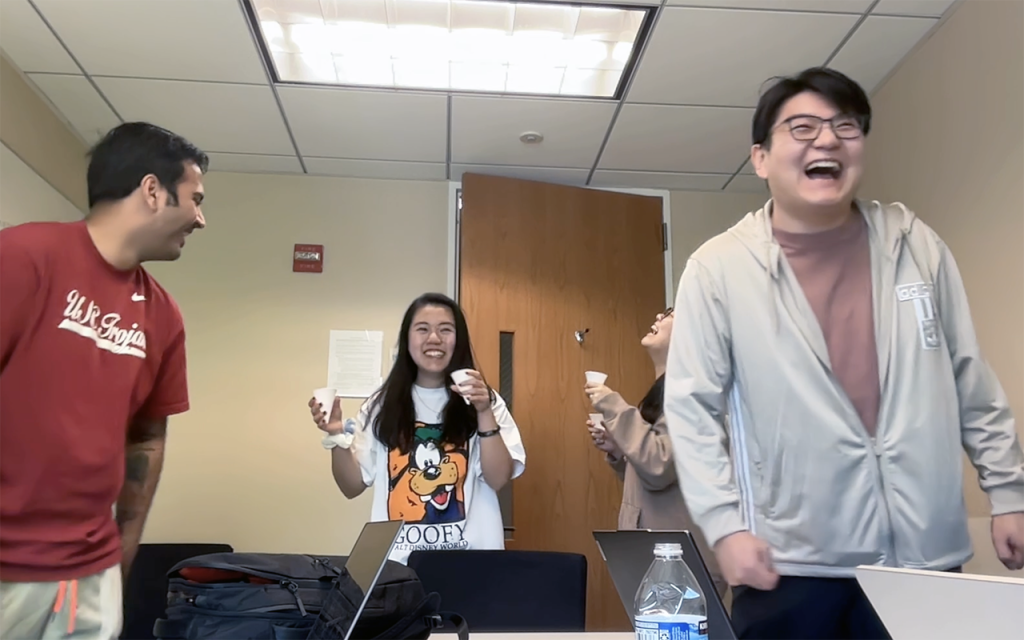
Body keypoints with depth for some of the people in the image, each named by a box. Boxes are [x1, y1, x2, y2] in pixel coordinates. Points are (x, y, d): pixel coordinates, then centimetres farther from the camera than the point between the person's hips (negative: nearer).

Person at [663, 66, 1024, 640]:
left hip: (927, 553, 3)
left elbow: (972, 380, 10)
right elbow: (691, 407, -7)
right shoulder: (718, 268, -6)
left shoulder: (915, 243, 5)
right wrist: (726, 525, -12)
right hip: (792, 562, -3)